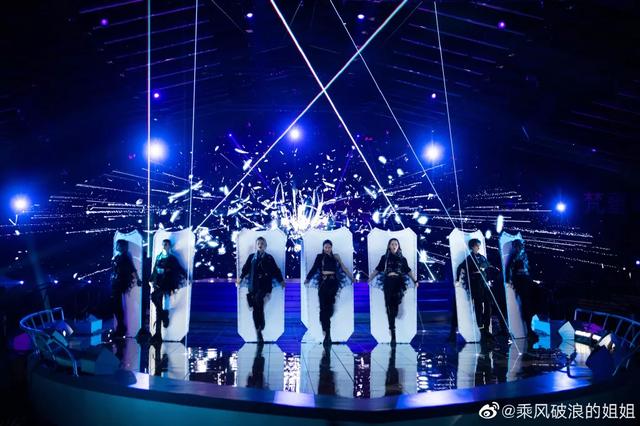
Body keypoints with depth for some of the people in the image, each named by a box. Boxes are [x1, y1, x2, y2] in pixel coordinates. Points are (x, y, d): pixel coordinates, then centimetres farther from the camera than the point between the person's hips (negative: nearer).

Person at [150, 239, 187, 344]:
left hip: (166, 286, -5)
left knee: (154, 296, -31)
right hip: (158, 286, 5)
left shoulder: (172, 258, 2)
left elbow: (180, 269, 2)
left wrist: (184, 278, -7)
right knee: (158, 310, 3)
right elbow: (154, 271, 20)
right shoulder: (159, 257, 16)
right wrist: (152, 280, 12)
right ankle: (158, 334, 6)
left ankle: (164, 314, -9)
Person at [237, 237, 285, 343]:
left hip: (264, 285, -2)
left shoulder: (269, 258, 10)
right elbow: (246, 268, 14)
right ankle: (259, 334, 6)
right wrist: (240, 277, 5)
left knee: (258, 298, -31)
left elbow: (275, 270, 10)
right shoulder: (251, 257, 15)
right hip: (253, 286, 2)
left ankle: (261, 324, -22)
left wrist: (281, 280, 3)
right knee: (255, 308, -1)